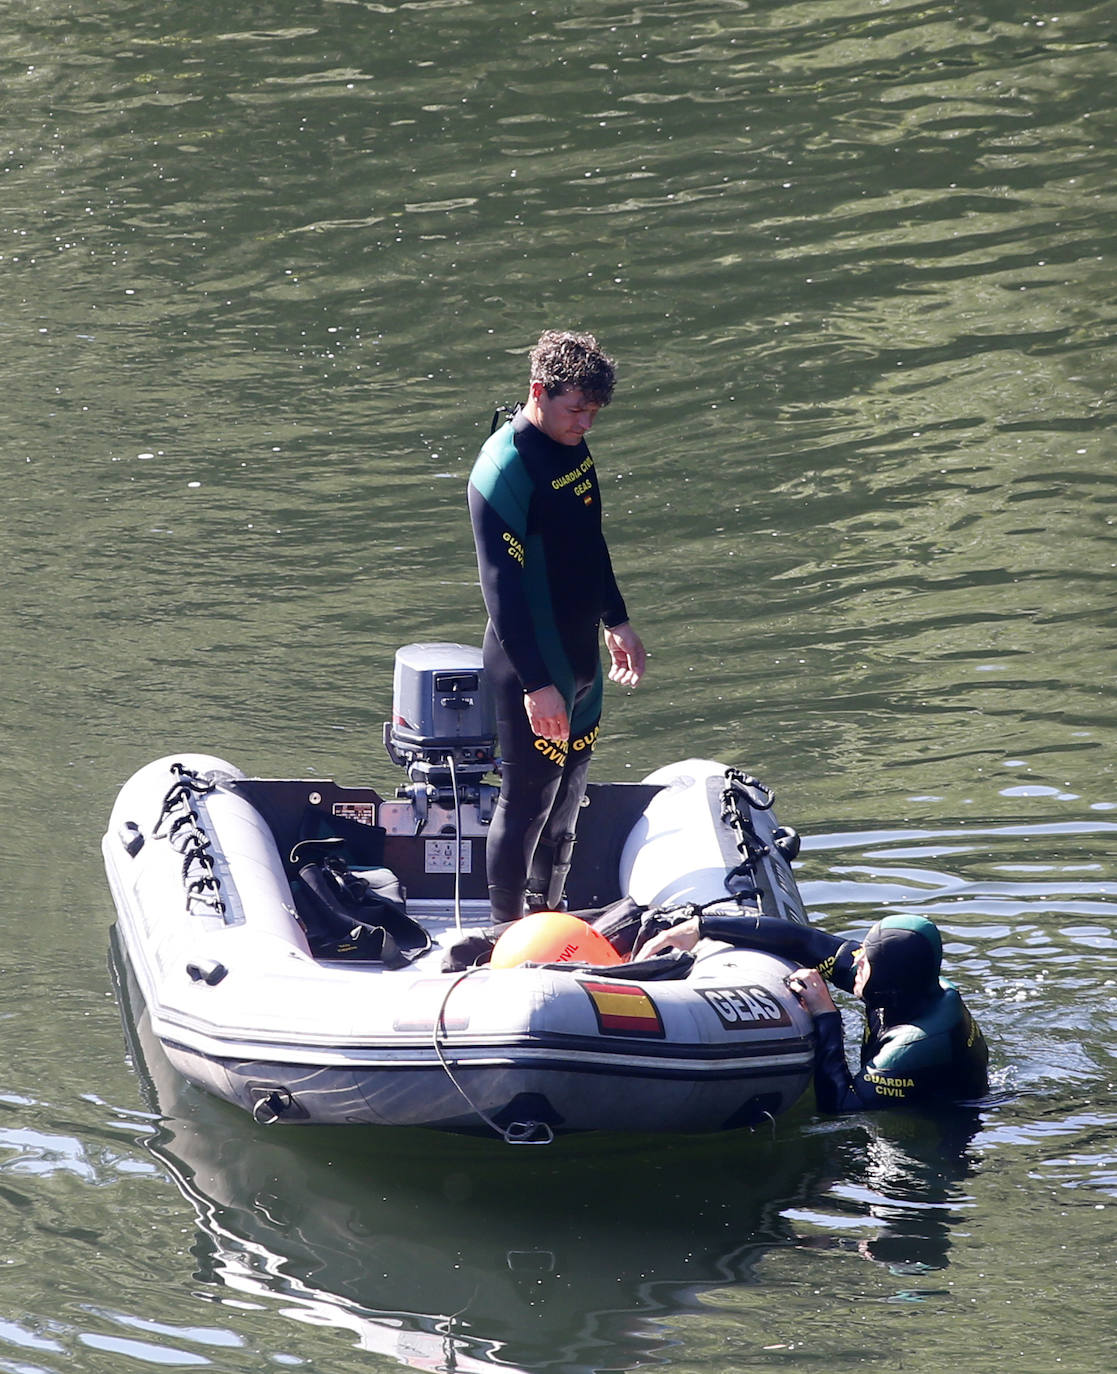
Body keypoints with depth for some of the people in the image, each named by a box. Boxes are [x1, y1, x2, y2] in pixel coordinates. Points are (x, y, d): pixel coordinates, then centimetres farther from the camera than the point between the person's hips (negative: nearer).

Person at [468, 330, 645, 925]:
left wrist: (616, 621, 26)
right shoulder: (504, 470, -22)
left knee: (569, 787, 18)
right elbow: (502, 587, -25)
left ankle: (547, 912, 33)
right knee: (528, 799, -1)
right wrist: (535, 683, -27)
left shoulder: (573, 446, 6)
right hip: (532, 669, -9)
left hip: (581, 657, 9)